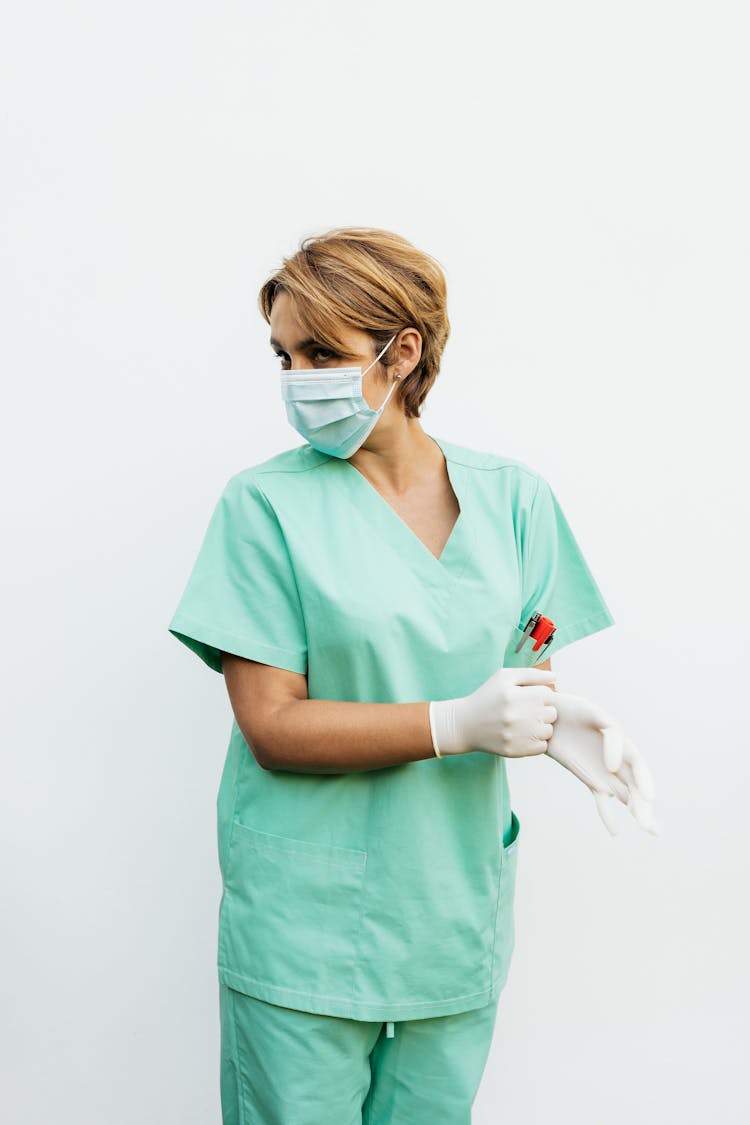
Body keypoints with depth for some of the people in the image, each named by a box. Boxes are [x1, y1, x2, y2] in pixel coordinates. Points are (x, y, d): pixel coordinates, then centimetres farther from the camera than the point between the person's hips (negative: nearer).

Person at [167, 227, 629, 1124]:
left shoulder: (511, 497, 1)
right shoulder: (267, 503, -9)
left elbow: (529, 675, 7)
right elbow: (271, 727, -14)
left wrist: (554, 719, -17)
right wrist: (459, 724, -23)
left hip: (457, 906, 3)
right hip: (305, 913, -3)